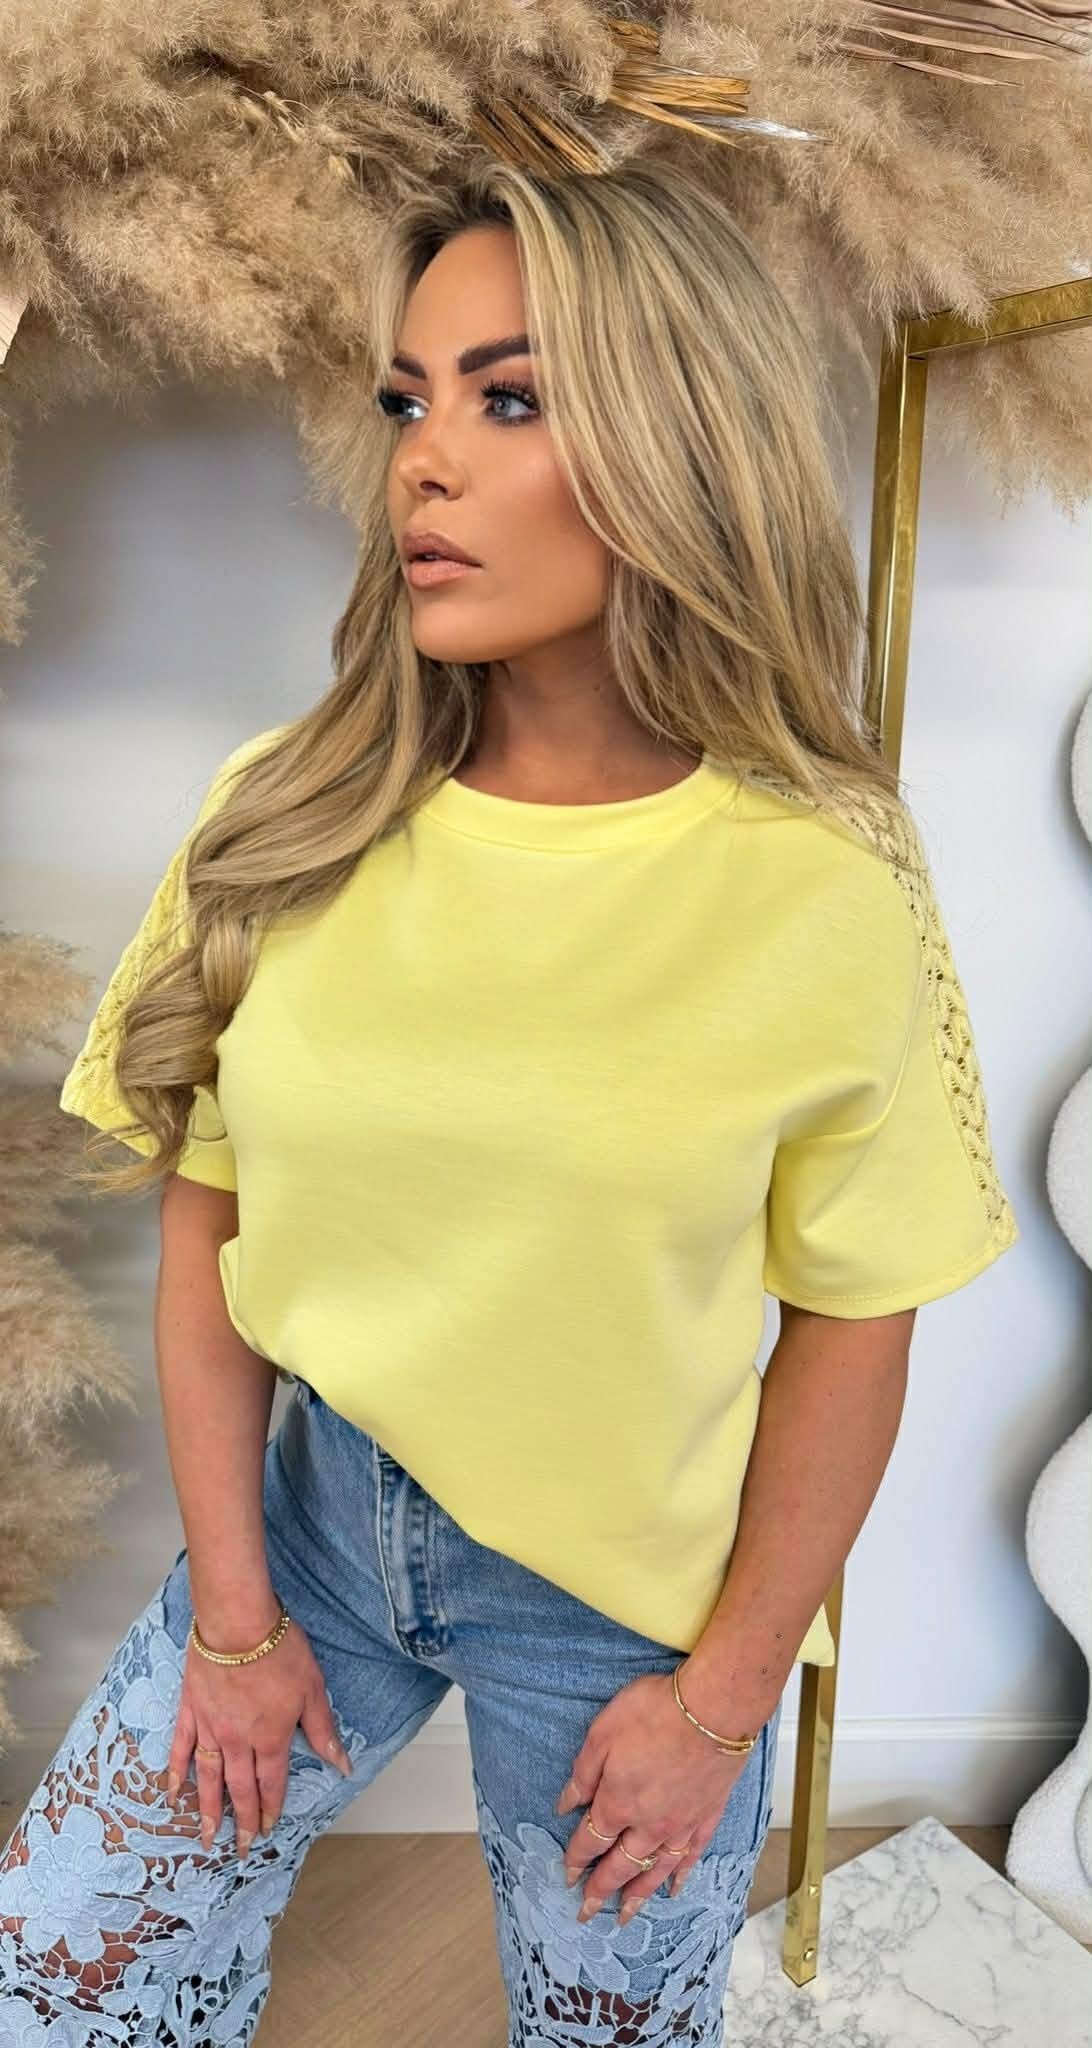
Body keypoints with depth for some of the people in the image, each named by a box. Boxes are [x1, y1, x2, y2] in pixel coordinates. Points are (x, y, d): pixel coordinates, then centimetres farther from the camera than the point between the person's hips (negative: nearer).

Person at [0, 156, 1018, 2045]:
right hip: (312, 1506, 3)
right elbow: (206, 1231, -4)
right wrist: (232, 1612, -1)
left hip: (629, 1594, -1)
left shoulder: (827, 887, -17)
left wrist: (724, 1698, -4)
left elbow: (854, 1320, -9)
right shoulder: (289, 821, -10)